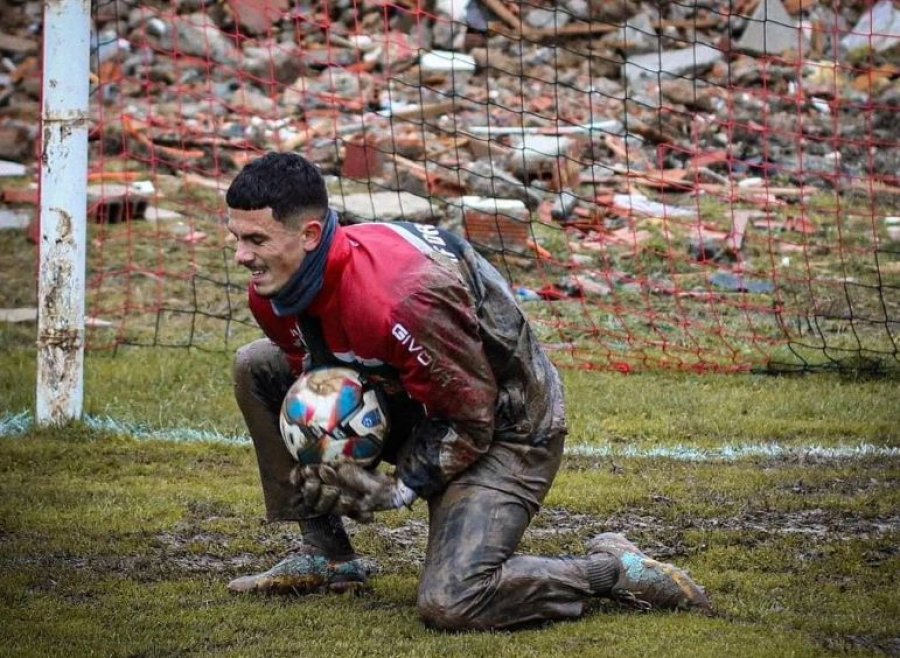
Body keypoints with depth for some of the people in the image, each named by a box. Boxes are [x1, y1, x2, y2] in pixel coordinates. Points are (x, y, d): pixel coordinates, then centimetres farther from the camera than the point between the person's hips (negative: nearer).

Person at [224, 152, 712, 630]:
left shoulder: (401, 297, -35)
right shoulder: (271, 291, -10)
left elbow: (471, 421, -25)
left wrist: (396, 488, -22)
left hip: (508, 428, -9)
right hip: (414, 407, 9)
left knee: (449, 604, -26)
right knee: (258, 367, 2)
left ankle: (615, 570, -5)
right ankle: (326, 557, 7)